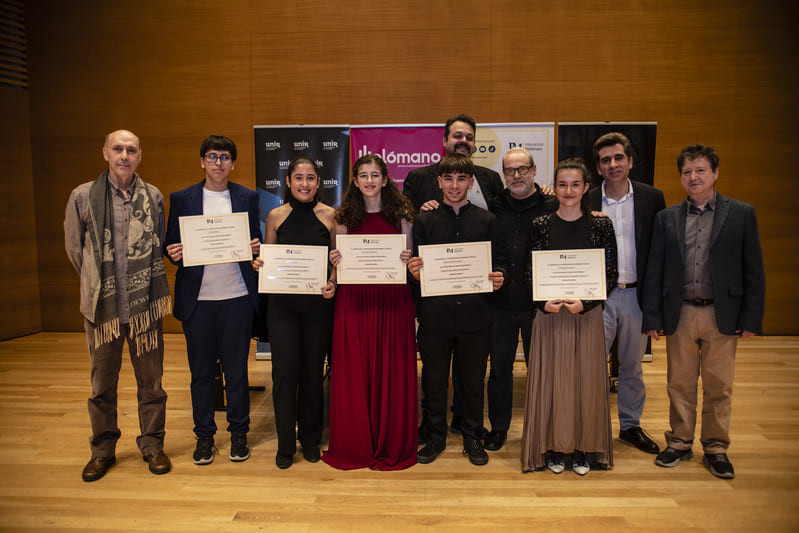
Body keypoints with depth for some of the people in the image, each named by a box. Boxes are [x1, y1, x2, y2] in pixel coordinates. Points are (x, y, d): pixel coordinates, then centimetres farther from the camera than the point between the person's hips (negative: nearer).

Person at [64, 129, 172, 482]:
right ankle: (103, 450, 29)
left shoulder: (153, 197, 3)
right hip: (102, 306, 0)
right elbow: (73, 246, 10)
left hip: (145, 305, 1)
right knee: (102, 383, 12)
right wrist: (98, 281, 12)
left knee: (150, 381, 8)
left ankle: (152, 445, 25)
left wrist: (145, 280, 9)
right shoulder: (83, 196, -1)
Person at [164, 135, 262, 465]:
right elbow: (171, 245, 8)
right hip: (198, 299, 0)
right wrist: (173, 253, -14)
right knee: (201, 371, 9)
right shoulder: (181, 199, 6)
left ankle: (239, 433, 23)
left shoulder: (247, 198, 8)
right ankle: (204, 435, 24)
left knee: (237, 369, 8)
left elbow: (256, 241, 10)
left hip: (237, 298, 0)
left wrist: (255, 249, -12)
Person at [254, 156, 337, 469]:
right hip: (283, 303, 0)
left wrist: (333, 283, -10)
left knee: (313, 370, 8)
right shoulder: (276, 216, 4)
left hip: (319, 302, 0)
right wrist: (259, 264, -9)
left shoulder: (330, 215, 2)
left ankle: (310, 438, 27)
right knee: (284, 371, -2)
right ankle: (285, 444, 15)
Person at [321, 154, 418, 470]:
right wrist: (335, 263, -10)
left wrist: (407, 260, -12)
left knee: (392, 372, 3)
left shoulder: (401, 213, 6)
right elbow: (340, 260, 11)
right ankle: (355, 446, 20)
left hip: (392, 301, 0)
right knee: (354, 373, 4)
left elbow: (408, 258, 9)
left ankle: (392, 446, 19)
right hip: (354, 301, 1)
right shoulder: (345, 217, 8)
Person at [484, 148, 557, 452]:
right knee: (499, 368, 12)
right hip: (500, 304, 2)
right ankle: (499, 427, 28)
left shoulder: (552, 208, -1)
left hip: (537, 304, -2)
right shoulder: (493, 208, 6)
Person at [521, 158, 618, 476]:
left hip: (588, 314, 0)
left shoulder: (600, 225, 0)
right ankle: (553, 448, 21)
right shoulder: (541, 225, 1)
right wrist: (544, 302, -15)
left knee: (586, 379, 7)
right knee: (551, 379, 5)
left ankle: (584, 449, 24)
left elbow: (611, 276, -1)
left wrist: (584, 303, -15)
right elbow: (531, 274, 2)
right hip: (550, 313, 0)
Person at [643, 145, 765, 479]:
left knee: (719, 387, 8)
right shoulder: (667, 218, 6)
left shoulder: (742, 214, 2)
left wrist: (751, 319, -4)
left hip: (722, 316, -1)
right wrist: (653, 317, 0)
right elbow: (654, 271, 6)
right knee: (680, 385, 11)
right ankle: (679, 444, 26)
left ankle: (716, 449, 24)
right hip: (679, 315, 1)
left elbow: (753, 271, 2)